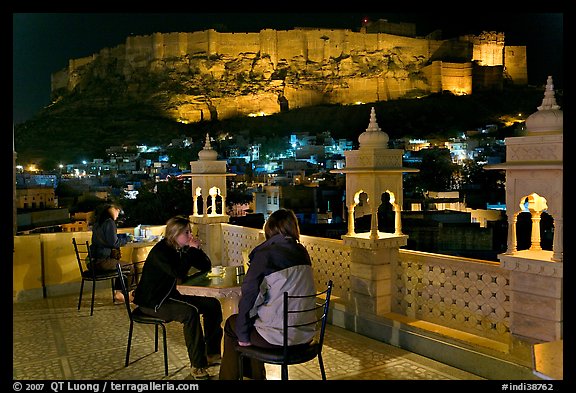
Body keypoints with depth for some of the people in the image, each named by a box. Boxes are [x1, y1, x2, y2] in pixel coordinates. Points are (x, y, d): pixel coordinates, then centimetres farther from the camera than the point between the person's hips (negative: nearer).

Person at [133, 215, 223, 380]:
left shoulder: (182, 249, 3)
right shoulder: (160, 251, -20)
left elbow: (206, 267, 4)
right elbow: (179, 274, -33)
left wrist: (196, 249, -11)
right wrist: (191, 251, -25)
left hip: (169, 296, 9)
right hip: (151, 302, -9)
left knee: (213, 304, -2)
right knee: (190, 312, -33)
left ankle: (212, 354, 6)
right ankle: (197, 365, -23)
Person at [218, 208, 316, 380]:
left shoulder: (265, 253, -13)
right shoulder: (302, 252, 4)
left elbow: (249, 296, -12)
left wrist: (243, 335, 2)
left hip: (277, 338, -6)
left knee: (231, 323, 21)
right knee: (256, 316, 30)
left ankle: (228, 376, 36)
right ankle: (256, 374, 42)